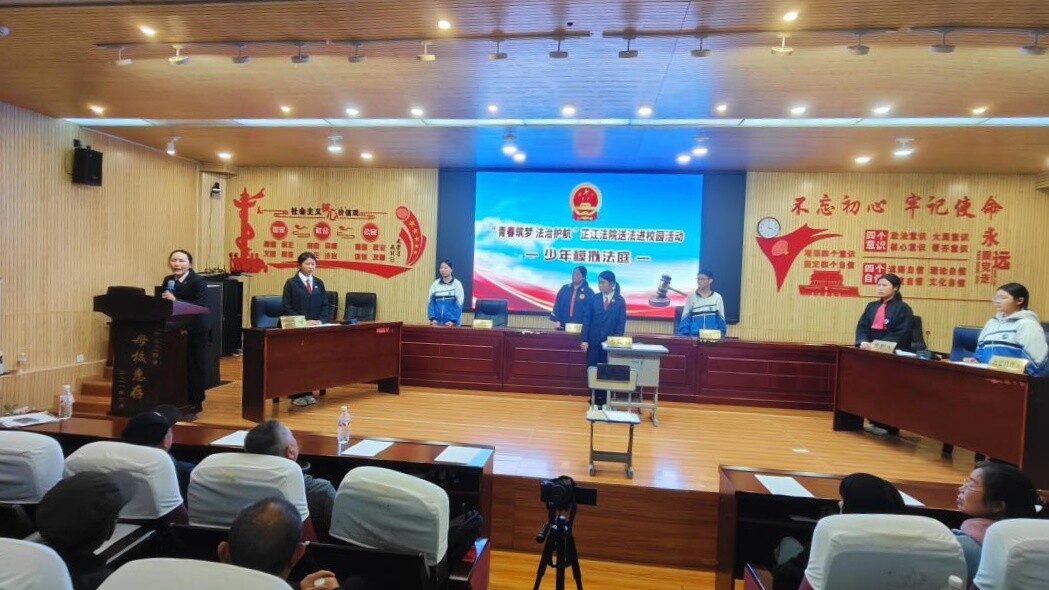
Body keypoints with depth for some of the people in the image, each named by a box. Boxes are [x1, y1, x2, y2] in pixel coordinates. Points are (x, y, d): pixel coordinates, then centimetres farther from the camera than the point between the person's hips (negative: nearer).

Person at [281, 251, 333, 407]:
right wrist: (303, 321, -16)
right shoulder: (291, 283, -1)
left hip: (316, 328, 4)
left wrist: (320, 320, -8)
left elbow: (325, 305, 10)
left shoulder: (319, 283, 11)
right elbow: (286, 307, -7)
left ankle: (308, 392, 15)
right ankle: (296, 394, 7)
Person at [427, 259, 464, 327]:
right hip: (437, 321, 3)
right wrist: (432, 318, -7)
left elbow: (459, 304, -6)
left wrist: (453, 321, -16)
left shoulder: (457, 284, -1)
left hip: (452, 322, -3)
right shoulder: (435, 284, 9)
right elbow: (431, 302, 5)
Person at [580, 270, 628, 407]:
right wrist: (584, 339, -6)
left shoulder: (620, 301, 2)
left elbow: (621, 323, 1)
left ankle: (605, 400, 13)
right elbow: (587, 319, 1)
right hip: (593, 340, 1)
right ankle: (595, 399, 15)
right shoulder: (594, 299, 4)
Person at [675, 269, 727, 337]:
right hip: (694, 336, 0)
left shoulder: (717, 297, 6)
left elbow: (721, 321, 6)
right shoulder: (691, 296, 5)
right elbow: (685, 320, 3)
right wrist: (684, 335, -6)